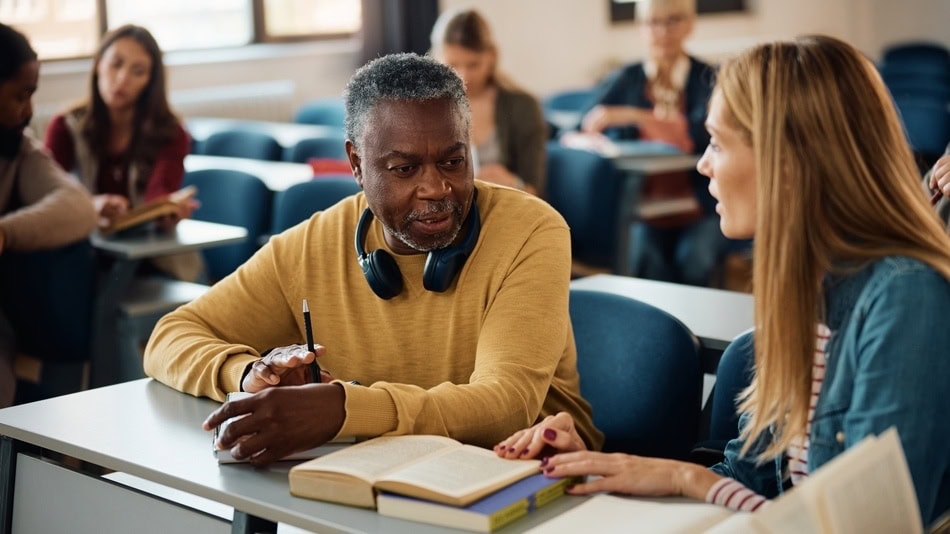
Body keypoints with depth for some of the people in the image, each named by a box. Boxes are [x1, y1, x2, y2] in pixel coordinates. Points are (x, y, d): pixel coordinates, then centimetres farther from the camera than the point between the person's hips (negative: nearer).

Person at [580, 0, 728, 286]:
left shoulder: (709, 79, 1)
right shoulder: (623, 81, 8)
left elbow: (699, 137, -15)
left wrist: (632, 116, -22)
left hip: (700, 210, -1)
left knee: (693, 260, -28)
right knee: (647, 262, -28)